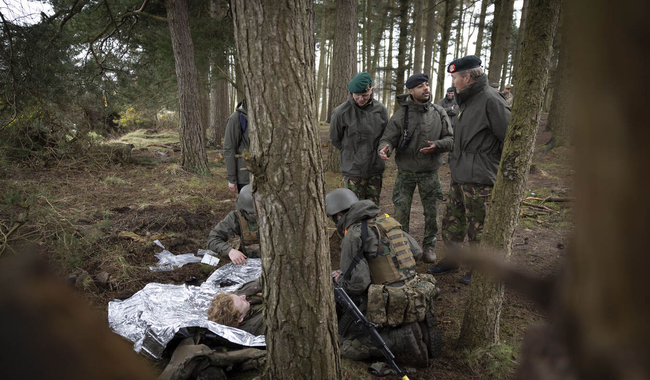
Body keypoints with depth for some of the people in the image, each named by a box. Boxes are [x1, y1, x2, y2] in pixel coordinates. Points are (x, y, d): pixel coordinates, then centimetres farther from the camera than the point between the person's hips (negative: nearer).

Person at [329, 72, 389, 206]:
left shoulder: (380, 110, -1)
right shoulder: (341, 112, -10)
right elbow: (335, 139, 3)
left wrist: (377, 152, 6)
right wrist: (352, 153, 7)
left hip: (375, 170, 3)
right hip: (353, 170, -3)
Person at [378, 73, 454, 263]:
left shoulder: (439, 113, -2)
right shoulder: (400, 115, -8)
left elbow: (451, 138, 1)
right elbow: (388, 139, -8)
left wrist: (437, 145, -20)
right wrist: (385, 149, -32)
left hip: (430, 173, 2)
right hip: (405, 173, -1)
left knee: (432, 213, 10)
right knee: (401, 212, 3)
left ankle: (429, 246, 29)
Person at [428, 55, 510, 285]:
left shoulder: (490, 100, -15)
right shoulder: (467, 101, 16)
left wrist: (500, 168, -9)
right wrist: (457, 162, 16)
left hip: (479, 179, -9)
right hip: (460, 175, 9)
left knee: (478, 230, 3)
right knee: (452, 222, 17)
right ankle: (451, 261, 33)